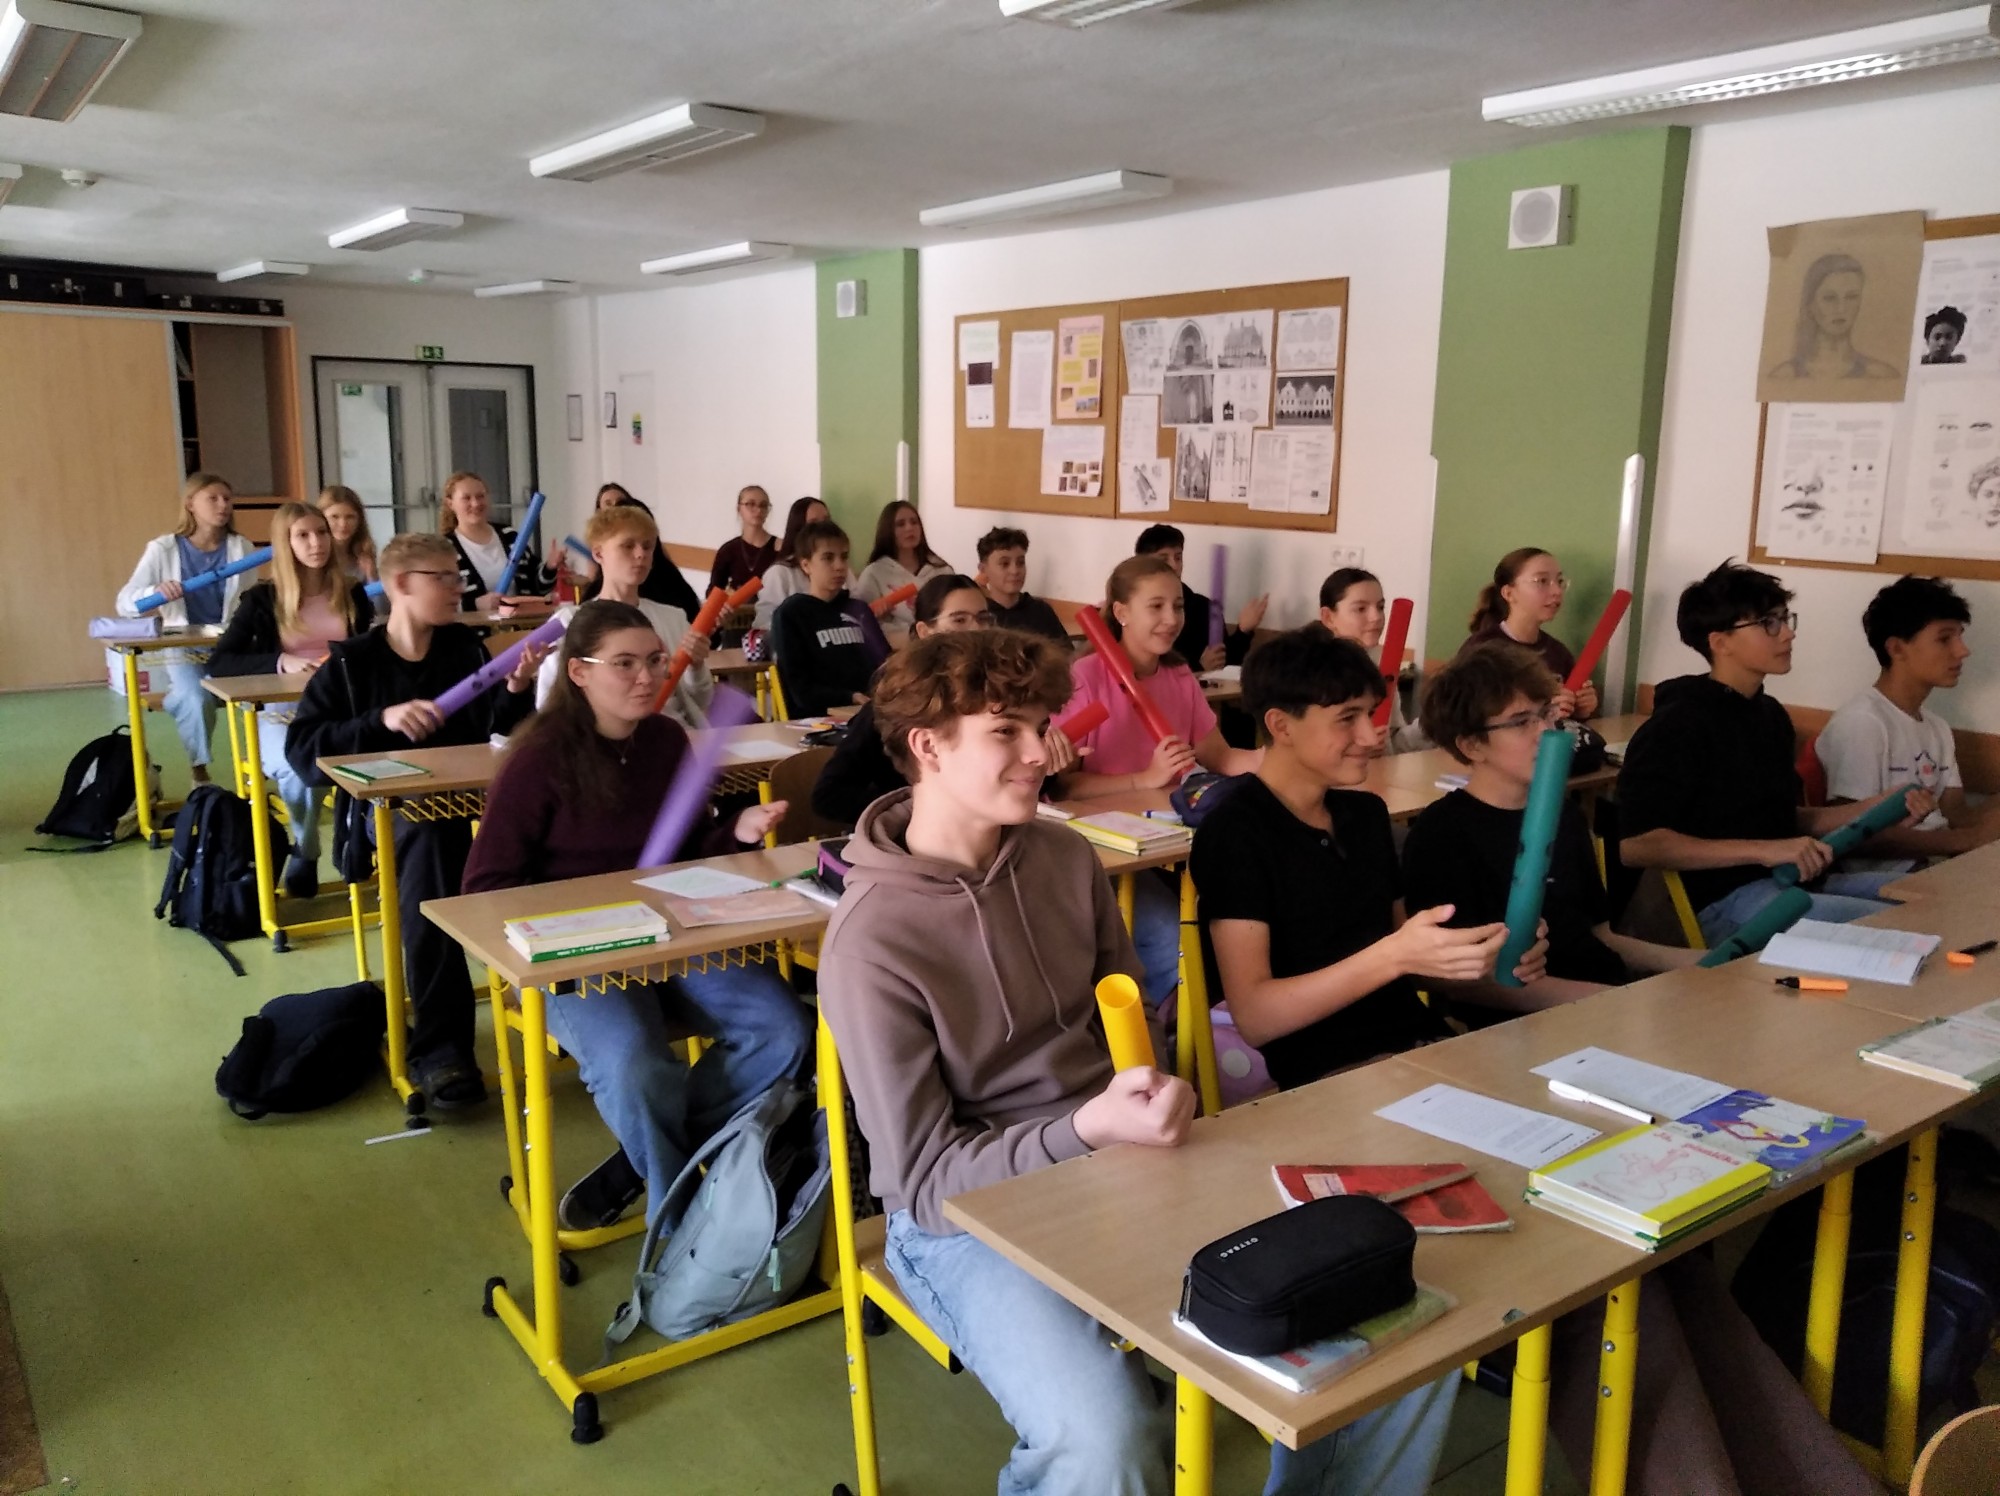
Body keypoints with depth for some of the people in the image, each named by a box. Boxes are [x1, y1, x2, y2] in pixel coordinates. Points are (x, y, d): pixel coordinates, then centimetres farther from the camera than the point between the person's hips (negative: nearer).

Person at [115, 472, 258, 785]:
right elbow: (124, 604, -5)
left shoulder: (242, 548, 5)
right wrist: (155, 592, -24)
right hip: (182, 645, -1)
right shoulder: (163, 549, 0)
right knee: (197, 699, -30)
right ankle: (199, 771, -3)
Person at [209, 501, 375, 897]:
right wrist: (280, 663, -16)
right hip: (281, 712, -1)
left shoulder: (353, 594, 11)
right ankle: (304, 849, 0)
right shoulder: (262, 599, 5)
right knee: (302, 771, -35)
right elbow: (219, 663, -1)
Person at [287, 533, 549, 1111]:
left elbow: (499, 738, 10)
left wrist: (517, 690, -9)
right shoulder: (352, 662, 5)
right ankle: (438, 1043, -38)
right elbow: (302, 750, -3)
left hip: (468, 800, 3)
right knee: (428, 832, -38)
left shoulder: (467, 648, 14)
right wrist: (381, 721, -15)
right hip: (386, 808, -3)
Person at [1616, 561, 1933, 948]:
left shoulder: (1771, 714, 14)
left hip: (1790, 881, 9)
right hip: (1722, 901, -9)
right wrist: (1762, 851, -25)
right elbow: (1635, 845, -21)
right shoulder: (1677, 725, -14)